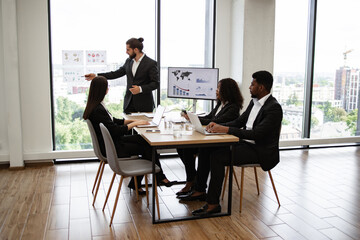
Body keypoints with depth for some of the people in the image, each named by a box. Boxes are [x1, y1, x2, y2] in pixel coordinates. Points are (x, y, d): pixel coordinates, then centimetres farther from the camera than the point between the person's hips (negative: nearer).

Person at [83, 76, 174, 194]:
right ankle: (159, 177, 17)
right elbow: (116, 131, -24)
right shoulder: (98, 110, -25)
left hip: (112, 141, 9)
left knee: (145, 140, 3)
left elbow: (113, 121, 14)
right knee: (146, 148, -2)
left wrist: (132, 121, 5)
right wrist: (135, 123, -14)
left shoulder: (97, 105, 6)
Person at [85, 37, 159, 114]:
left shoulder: (151, 63, -9)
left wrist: (140, 89, -22)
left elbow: (155, 83, -9)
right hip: (129, 102, 5)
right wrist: (96, 76, 7)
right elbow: (116, 73, 13)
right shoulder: (128, 61, 9)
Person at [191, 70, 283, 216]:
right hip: (245, 143, 9)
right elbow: (239, 122, 15)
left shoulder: (274, 108, -17)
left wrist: (226, 129, -27)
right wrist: (218, 125, -3)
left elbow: (257, 134, -26)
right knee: (207, 148, -7)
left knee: (217, 157, -25)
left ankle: (213, 204, -15)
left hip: (260, 151, -9)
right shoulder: (254, 102, 13)